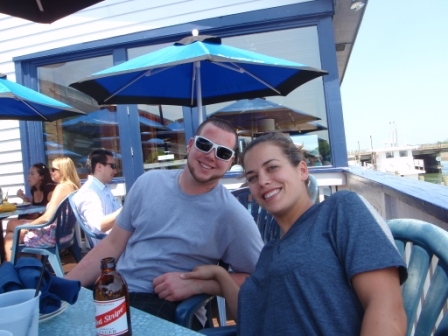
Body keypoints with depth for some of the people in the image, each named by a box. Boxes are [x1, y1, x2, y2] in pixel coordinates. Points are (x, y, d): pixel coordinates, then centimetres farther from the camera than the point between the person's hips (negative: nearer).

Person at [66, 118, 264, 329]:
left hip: (169, 306, -4)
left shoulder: (232, 215, -10)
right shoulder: (148, 182, 3)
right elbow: (113, 245, 9)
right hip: (113, 292, 4)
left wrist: (196, 284, -17)